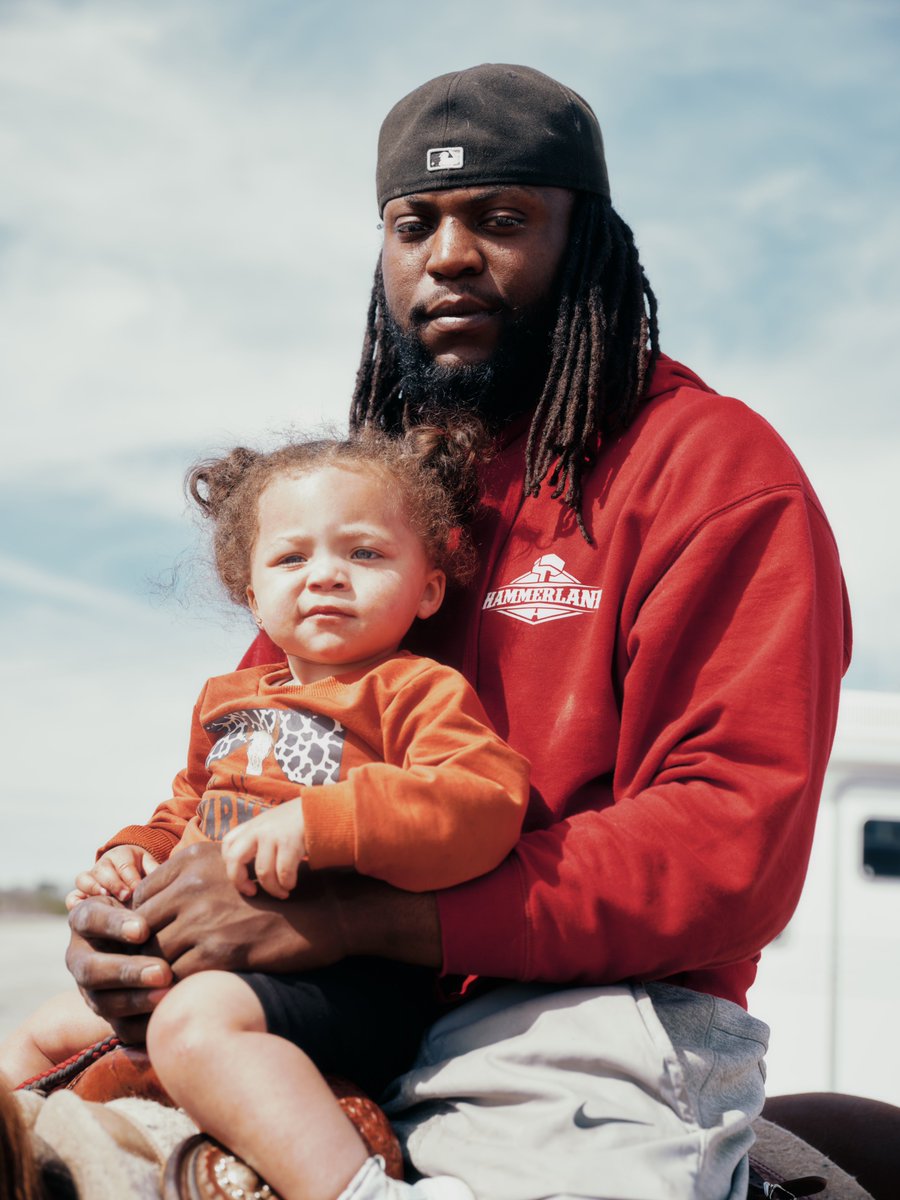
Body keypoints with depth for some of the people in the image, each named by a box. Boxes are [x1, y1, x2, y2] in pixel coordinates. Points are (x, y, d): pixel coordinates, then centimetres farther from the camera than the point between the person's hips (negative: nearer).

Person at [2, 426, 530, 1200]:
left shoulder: (417, 692, -5)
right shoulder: (229, 701, 21)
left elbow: (484, 802, -24)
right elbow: (184, 815, 36)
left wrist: (319, 822, -32)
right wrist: (135, 857, 12)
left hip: (351, 982, -9)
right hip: (211, 961, 9)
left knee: (195, 1018, -38)